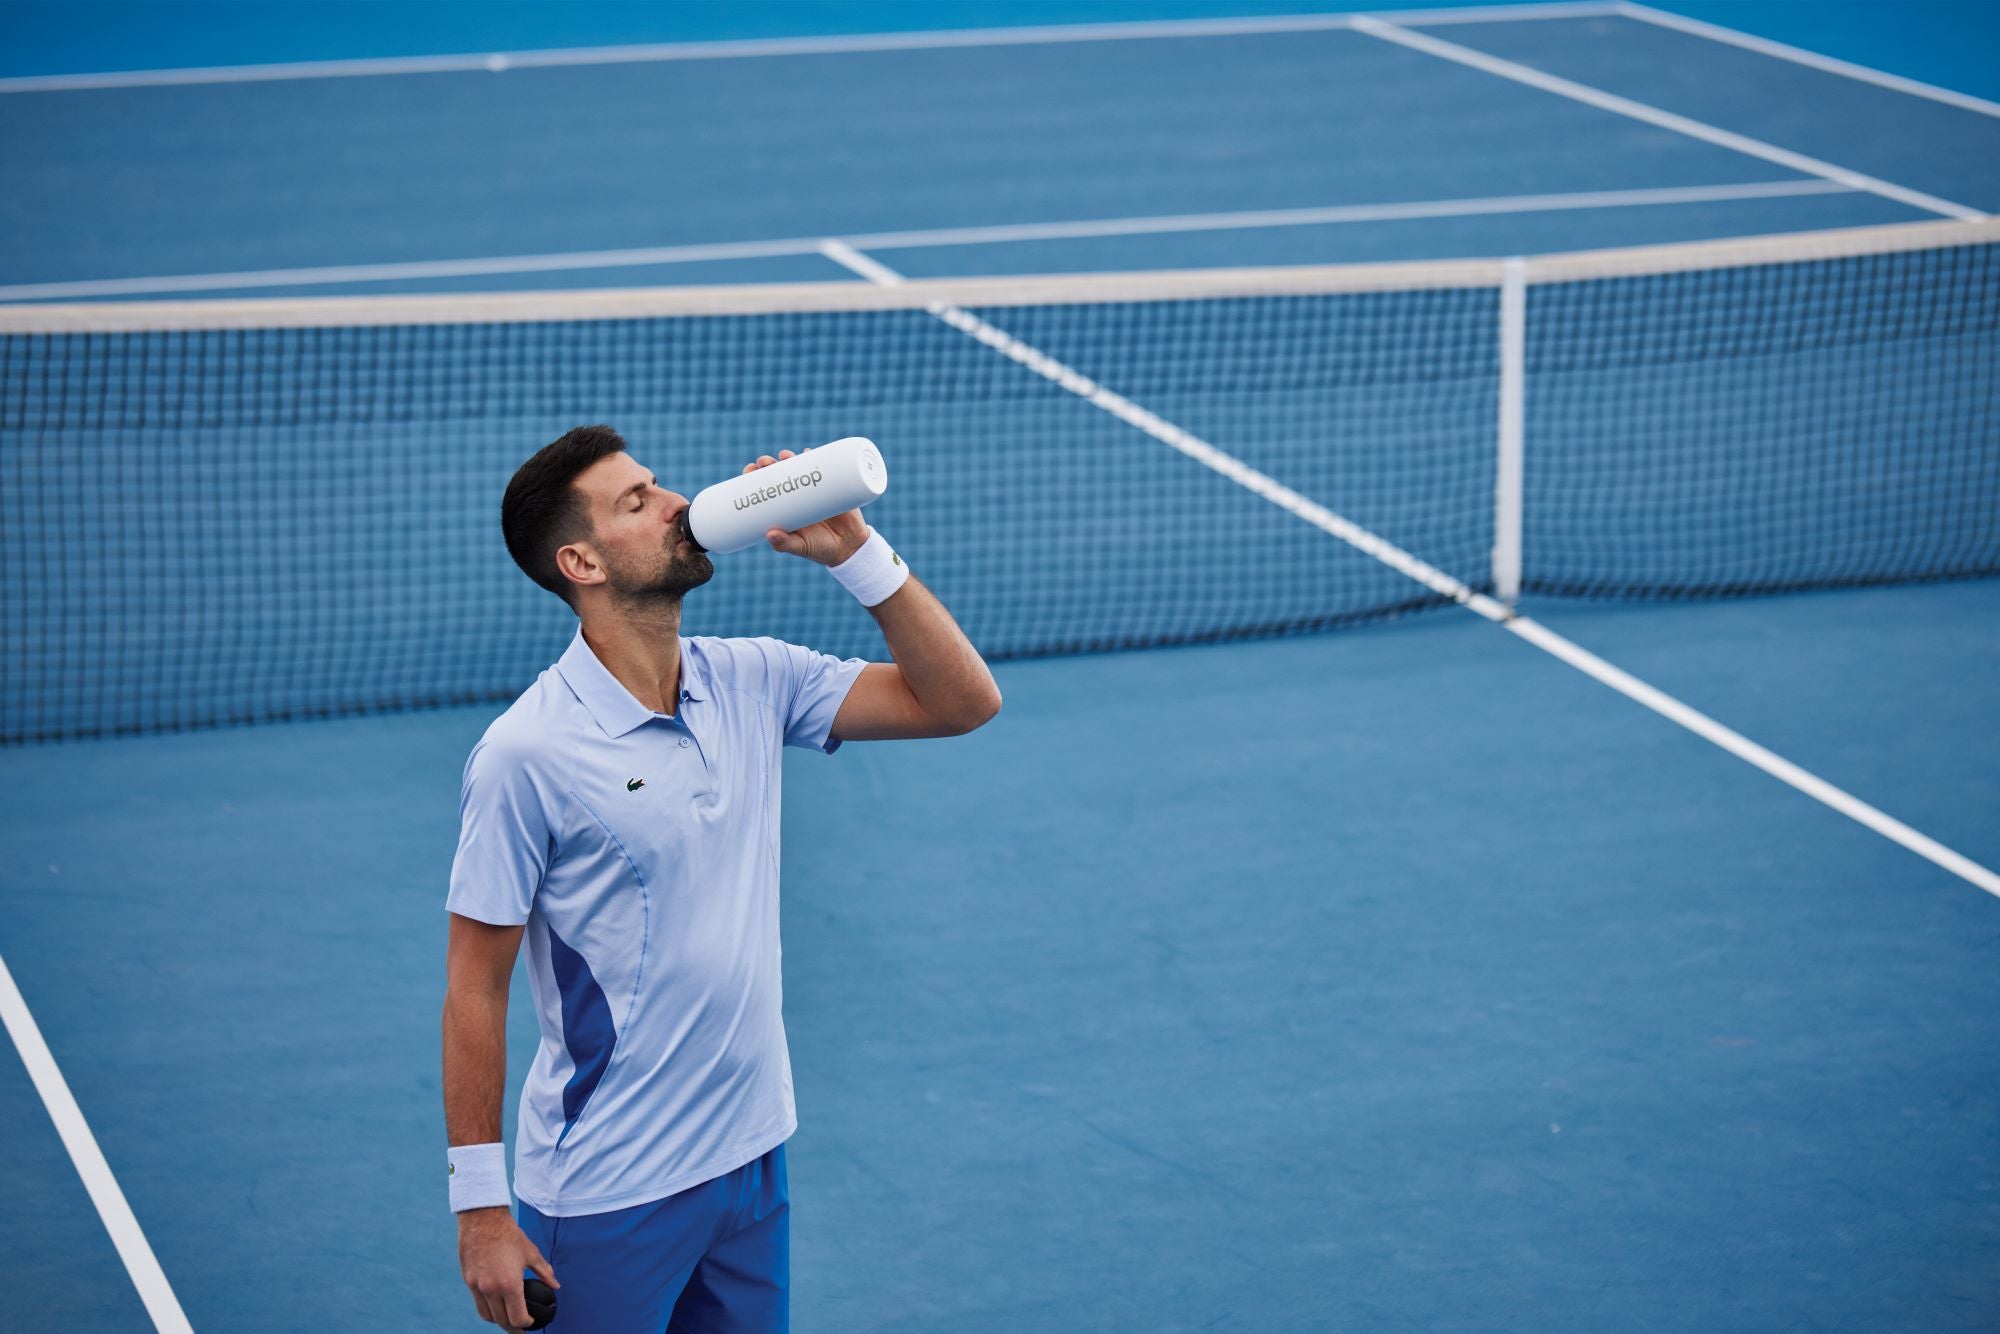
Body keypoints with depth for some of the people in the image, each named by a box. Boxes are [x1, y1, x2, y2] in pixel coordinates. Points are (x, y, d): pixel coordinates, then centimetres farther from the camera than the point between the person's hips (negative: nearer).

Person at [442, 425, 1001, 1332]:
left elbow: (961, 699, 3)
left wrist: (853, 551, -8)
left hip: (751, 1157, 6)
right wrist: (480, 1206, -13)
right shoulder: (528, 754, -15)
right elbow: (475, 987, -12)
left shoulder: (752, 681, 2)